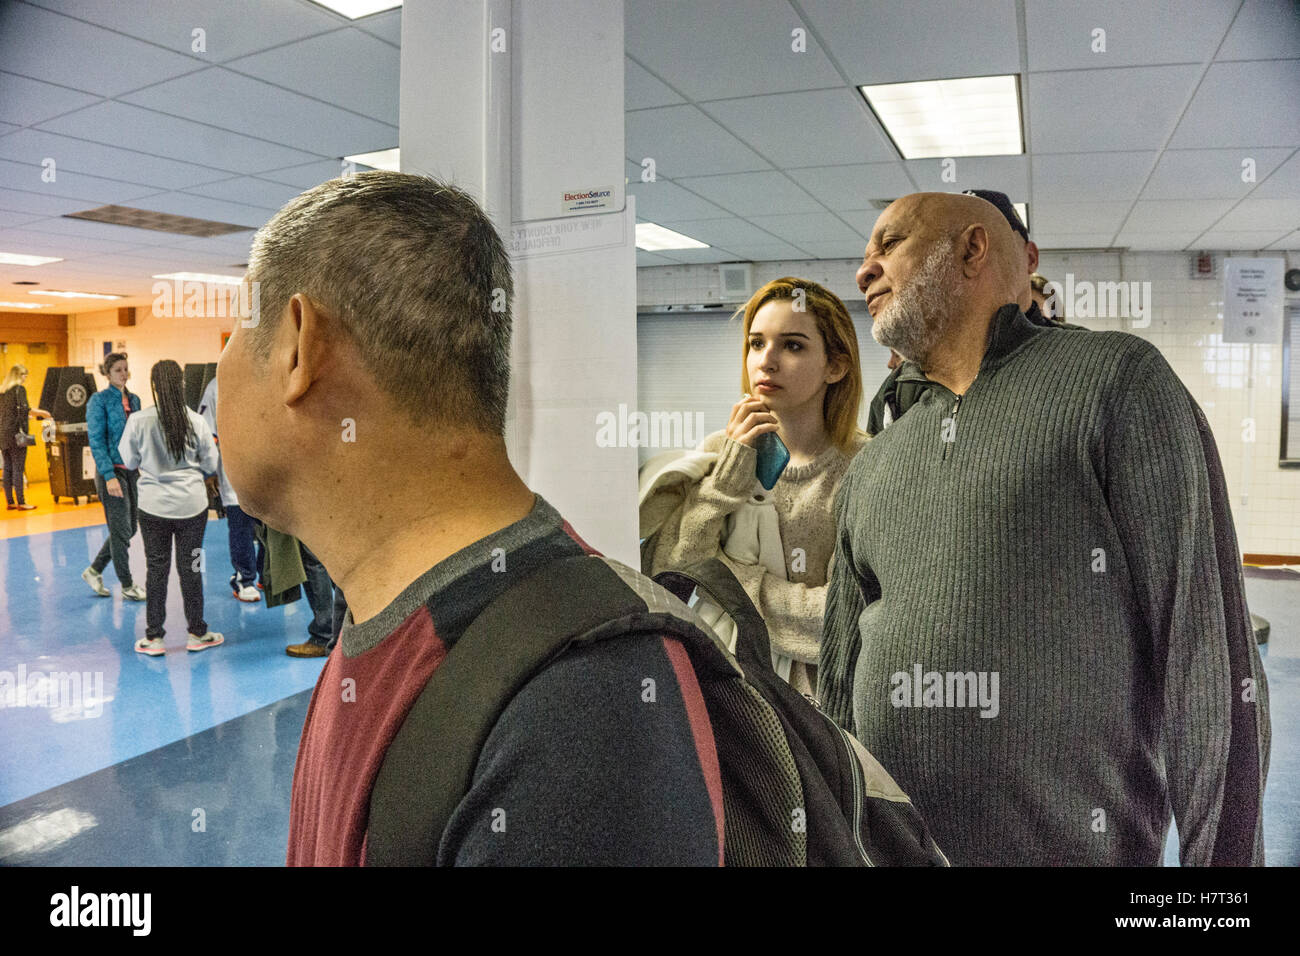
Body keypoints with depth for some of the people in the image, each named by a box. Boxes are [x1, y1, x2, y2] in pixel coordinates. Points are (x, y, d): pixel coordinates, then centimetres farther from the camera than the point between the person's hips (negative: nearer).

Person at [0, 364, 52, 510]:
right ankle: (21, 503, -4)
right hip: (15, 433, -7)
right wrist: (42, 413, -3)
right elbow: (24, 409, -16)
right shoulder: (19, 389, -6)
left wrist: (28, 415, 30)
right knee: (18, 468, -5)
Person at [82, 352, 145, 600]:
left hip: (133, 470, 7)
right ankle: (127, 586, 13)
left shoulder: (134, 399, 11)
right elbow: (96, 440, -13)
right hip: (112, 470, -7)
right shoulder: (99, 400, -8)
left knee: (129, 528, 12)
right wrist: (109, 476, -18)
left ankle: (94, 570, 29)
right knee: (121, 530, 1)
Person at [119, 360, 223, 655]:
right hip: (192, 504, 0)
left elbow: (129, 461, 3)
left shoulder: (138, 421, -10)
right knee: (191, 568, 10)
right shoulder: (196, 421, -10)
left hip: (153, 506, 0)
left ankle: (153, 637, 17)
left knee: (156, 569, 10)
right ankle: (197, 633, 19)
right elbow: (211, 465, -1)